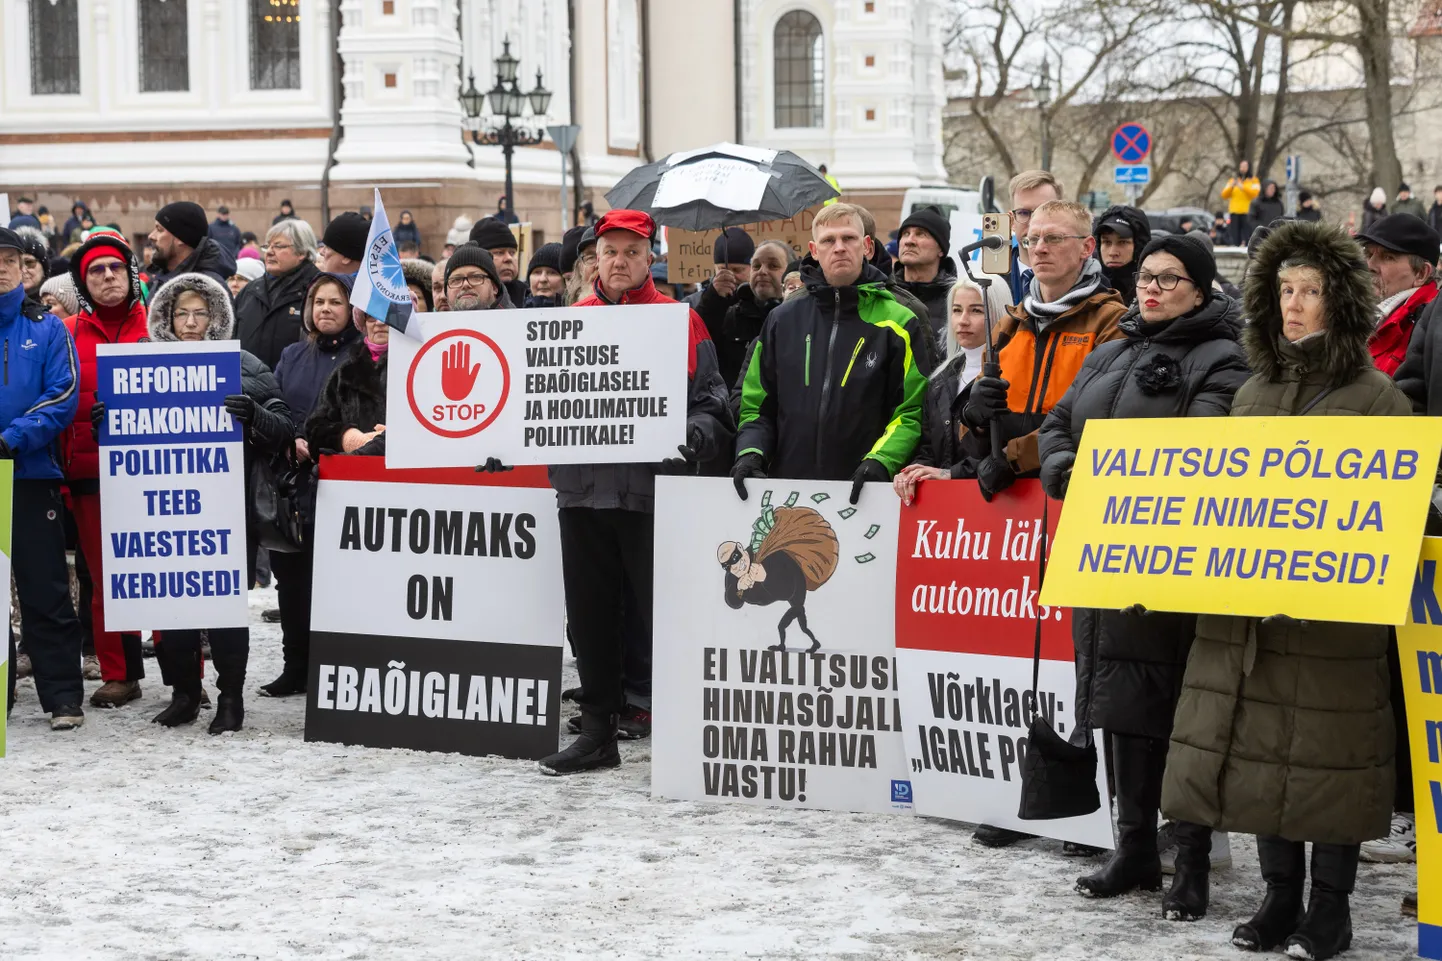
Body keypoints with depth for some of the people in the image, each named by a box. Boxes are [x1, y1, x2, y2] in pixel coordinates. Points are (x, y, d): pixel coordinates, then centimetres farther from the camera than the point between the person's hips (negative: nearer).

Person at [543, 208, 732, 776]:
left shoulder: (679, 321, 2)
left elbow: (710, 403, -1)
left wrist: (693, 437, -20)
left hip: (653, 491, -4)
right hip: (582, 489, 4)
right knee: (591, 616, 10)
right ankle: (598, 730, 20)